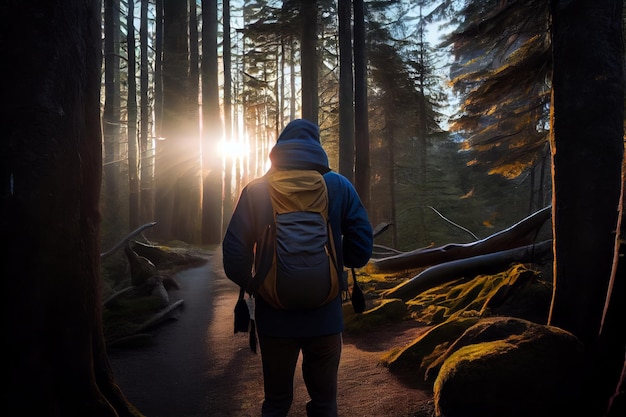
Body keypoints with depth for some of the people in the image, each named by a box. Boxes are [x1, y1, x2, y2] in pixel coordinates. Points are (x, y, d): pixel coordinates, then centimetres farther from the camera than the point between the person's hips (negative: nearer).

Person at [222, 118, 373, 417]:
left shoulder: (257, 190, -4)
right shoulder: (340, 186, -4)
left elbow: (235, 252, -9)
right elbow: (361, 248, -6)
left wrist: (251, 285, 9)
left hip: (275, 315, 0)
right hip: (325, 315, 0)